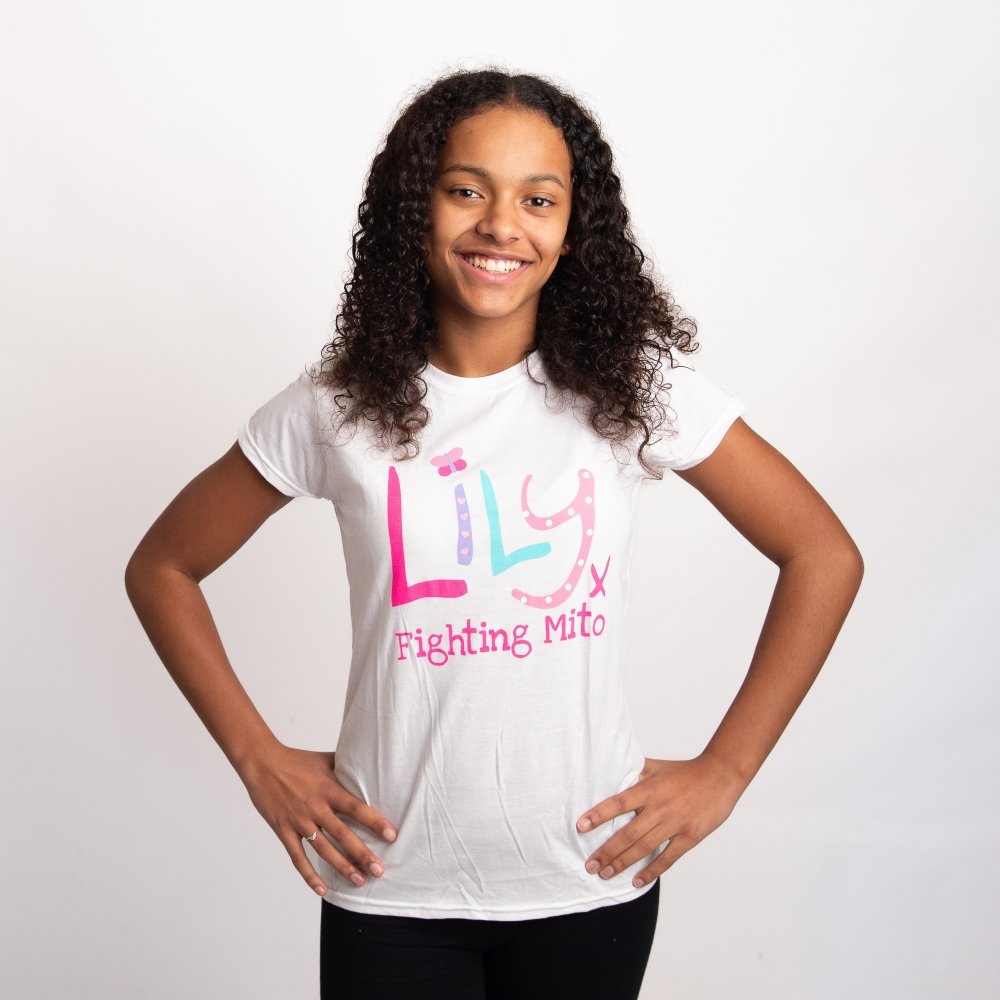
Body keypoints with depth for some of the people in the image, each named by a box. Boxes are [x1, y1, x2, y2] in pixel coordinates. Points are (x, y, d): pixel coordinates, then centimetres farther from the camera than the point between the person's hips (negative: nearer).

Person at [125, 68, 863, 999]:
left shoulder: (637, 388, -8)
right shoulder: (337, 407, -7)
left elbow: (823, 555, -1)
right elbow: (161, 568, 4)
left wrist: (725, 769, -4)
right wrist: (258, 757, -2)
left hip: (592, 876, 1)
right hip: (389, 886, 0)